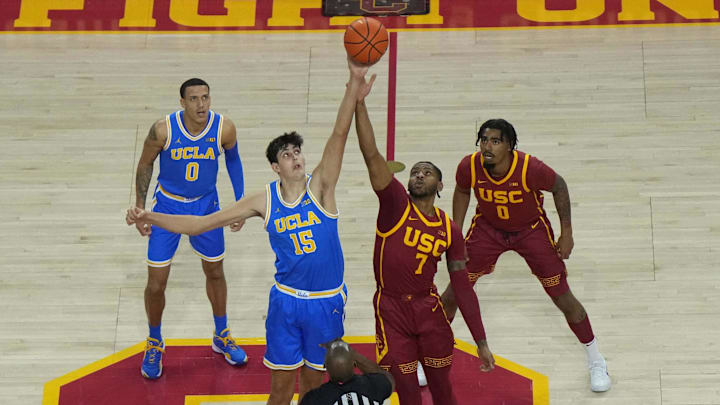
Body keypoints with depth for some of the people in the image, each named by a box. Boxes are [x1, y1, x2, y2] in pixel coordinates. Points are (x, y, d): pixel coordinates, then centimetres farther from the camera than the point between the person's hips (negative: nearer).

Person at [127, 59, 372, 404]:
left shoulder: (320, 187, -9)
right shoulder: (265, 201, -4)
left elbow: (338, 136, -24)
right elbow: (201, 223, -3)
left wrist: (353, 89, -38)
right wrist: (150, 218, -12)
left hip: (326, 302, -1)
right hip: (286, 299, 1)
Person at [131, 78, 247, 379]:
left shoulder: (224, 128, -20)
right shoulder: (163, 130, -26)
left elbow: (232, 159, 2)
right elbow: (145, 164, -8)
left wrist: (240, 202, 4)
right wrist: (139, 207, -6)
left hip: (205, 205, 2)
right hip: (168, 205, -2)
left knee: (215, 272, 18)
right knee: (156, 283, 1)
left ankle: (222, 337, 40)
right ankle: (154, 344, 27)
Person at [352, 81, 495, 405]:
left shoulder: (450, 230, 3)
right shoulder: (396, 204, -6)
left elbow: (463, 288, 6)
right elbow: (371, 155, -19)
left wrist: (481, 343, 4)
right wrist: (359, 103, -30)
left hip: (428, 307, 2)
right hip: (391, 309, -2)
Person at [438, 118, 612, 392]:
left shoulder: (530, 168, -34)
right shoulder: (469, 167, -26)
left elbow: (559, 187, -13)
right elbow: (462, 192, -1)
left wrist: (566, 233, -9)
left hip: (531, 229, -2)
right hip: (488, 228, 2)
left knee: (563, 299, 0)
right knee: (455, 290, -1)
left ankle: (596, 361, 22)